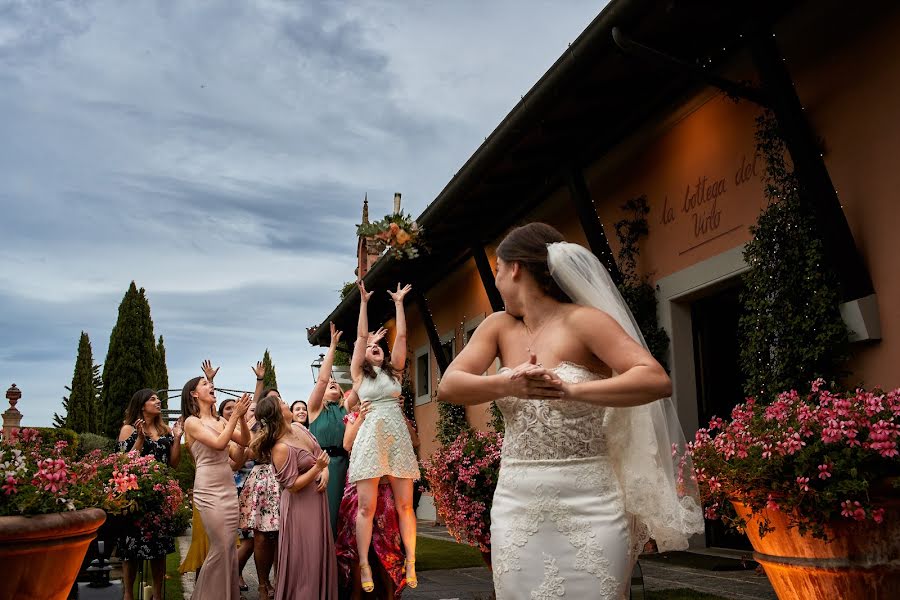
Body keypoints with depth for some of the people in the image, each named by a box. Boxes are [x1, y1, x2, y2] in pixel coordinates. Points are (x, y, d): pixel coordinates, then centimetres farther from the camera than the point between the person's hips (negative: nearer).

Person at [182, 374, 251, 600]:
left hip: (228, 487, 6)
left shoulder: (220, 420, 12)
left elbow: (245, 441, 5)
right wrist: (235, 415, -17)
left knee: (230, 546, 9)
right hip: (209, 490, -6)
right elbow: (219, 443, -19)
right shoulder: (192, 422, -6)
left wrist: (241, 416, -8)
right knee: (220, 547, -6)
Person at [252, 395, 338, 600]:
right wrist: (317, 468, -22)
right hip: (300, 506, -9)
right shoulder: (281, 448, -24)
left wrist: (325, 472, -5)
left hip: (317, 500, 9)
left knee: (320, 553, 18)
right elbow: (292, 485, -21)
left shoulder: (298, 427, 2)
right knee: (304, 558, 2)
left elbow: (320, 454, 13)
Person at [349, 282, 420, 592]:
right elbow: (361, 336, 4)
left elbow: (401, 336, 11)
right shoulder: (359, 374, 11)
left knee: (405, 505, 1)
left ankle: (410, 563, 8)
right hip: (370, 437, -2)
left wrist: (398, 303, 14)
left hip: (398, 436, 2)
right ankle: (364, 566, 0)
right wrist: (364, 302, 4)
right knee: (366, 506, -5)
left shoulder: (394, 370, 16)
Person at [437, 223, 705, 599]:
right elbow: (448, 387, -3)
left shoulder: (582, 321, -8)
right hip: (516, 506, 5)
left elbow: (658, 381, -17)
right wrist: (509, 385, -22)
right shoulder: (499, 327, 8)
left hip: (588, 508, -4)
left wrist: (572, 390, -30)